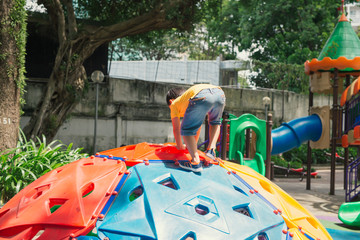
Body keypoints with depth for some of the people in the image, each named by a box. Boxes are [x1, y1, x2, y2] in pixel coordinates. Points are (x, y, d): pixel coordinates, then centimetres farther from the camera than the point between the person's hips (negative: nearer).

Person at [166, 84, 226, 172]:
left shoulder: (174, 104, 31)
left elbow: (176, 129, 30)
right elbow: (197, 125, 54)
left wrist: (180, 146, 44)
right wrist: (194, 144, 63)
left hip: (201, 96, -6)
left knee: (186, 130, 9)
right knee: (215, 122, 36)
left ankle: (196, 162, -6)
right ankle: (211, 149, 19)